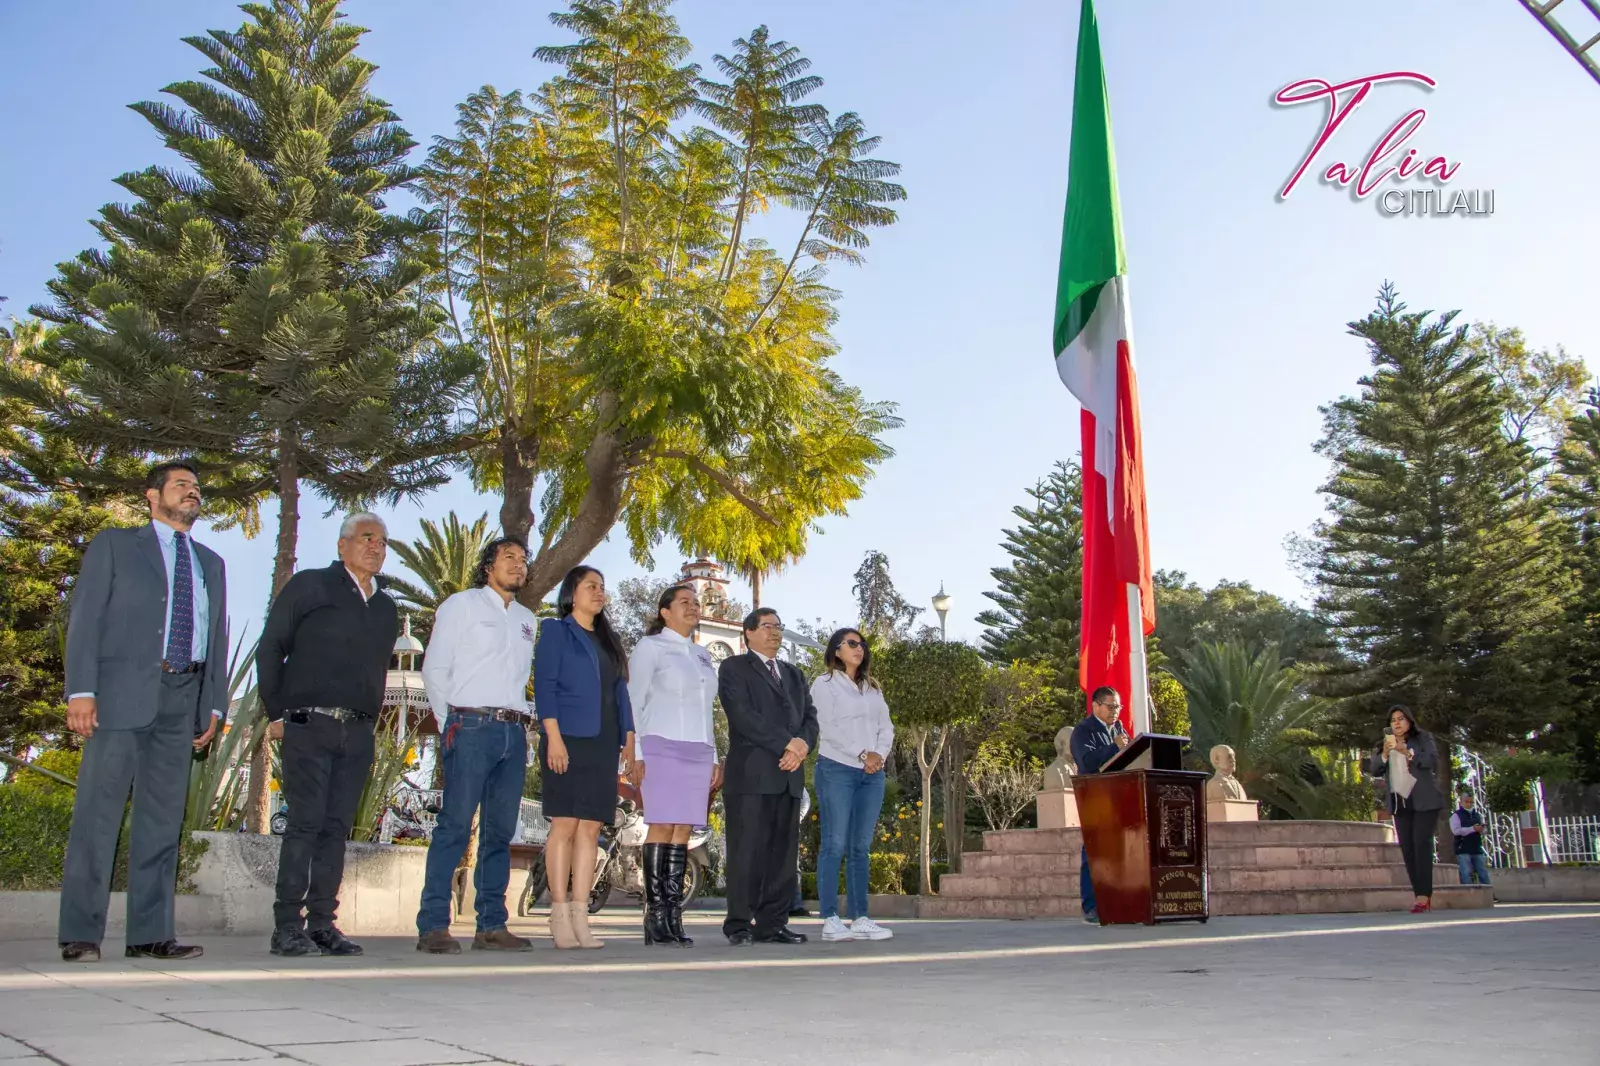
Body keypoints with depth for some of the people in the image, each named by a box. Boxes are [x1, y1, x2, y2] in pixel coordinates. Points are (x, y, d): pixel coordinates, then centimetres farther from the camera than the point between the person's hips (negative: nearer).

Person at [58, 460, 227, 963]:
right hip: (123, 692, -4)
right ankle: (80, 934, 0)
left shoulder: (211, 564, 22)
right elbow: (85, 618, 0)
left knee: (163, 819, 4)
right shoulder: (114, 545, 8)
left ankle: (150, 934, 8)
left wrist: (215, 703, 10)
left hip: (183, 698, 4)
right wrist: (81, 690, -11)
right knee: (98, 813, -5)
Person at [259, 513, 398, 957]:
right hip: (309, 726, -5)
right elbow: (270, 649, 2)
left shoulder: (386, 608, 17)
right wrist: (278, 713, -1)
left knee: (337, 828, 4)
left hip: (358, 734, 5)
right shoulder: (310, 586, 2)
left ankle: (322, 923, 9)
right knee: (306, 823, -8)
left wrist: (370, 719, 12)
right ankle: (287, 926, -2)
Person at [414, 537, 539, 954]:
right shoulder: (461, 604, 6)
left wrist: (522, 721, 7)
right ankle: (433, 926, -8)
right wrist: (450, 725, -2)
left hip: (514, 731, 6)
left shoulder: (528, 619, 21)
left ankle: (491, 925, 9)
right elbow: (434, 668, 2)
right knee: (455, 826, -10)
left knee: (500, 830, 5)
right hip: (472, 727, -5)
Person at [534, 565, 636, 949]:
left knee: (590, 829, 1)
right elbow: (544, 686, -4)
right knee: (564, 826, -6)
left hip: (603, 745, 5)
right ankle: (560, 916, -3)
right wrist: (554, 737, -14)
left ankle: (580, 917, 1)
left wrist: (628, 740, 10)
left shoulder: (609, 640, 21)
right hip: (568, 741, -5)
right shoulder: (556, 631, 5)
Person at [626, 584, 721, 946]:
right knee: (662, 827, -10)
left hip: (698, 752, 6)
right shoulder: (650, 647, 3)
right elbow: (634, 702, -1)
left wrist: (714, 757, 16)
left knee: (683, 830, 1)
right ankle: (655, 918, -8)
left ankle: (674, 917, 2)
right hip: (662, 747, -5)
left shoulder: (702, 656, 21)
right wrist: (636, 754, -10)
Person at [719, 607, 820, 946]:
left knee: (783, 853, 3)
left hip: (789, 776, 6)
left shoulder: (793, 674, 25)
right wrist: (787, 744, -13)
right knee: (747, 851, -7)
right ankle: (739, 926, -1)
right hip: (751, 775, -6)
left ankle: (772, 924, 8)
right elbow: (743, 715, -10)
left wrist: (802, 745, -7)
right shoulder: (734, 668, 5)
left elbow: (810, 717, 15)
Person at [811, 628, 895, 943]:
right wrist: (862, 754, -13)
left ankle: (860, 919, 5)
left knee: (861, 847, 4)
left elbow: (886, 727, 13)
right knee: (835, 844, -7)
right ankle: (830, 920, -7)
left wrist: (879, 755, -5)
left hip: (872, 774, 5)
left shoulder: (873, 688, 20)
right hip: (836, 769, -5)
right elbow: (828, 728, -7)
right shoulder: (824, 684, 3)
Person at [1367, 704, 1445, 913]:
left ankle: (1423, 895, -19)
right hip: (1400, 802, 4)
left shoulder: (1423, 739, 6)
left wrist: (1407, 752, -24)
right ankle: (1422, 895, -1)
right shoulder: (1385, 745, 15)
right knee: (1406, 848, -2)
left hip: (1424, 801, -4)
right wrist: (1384, 753, -14)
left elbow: (1433, 760, -11)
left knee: (1421, 843, -15)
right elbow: (1375, 771, 4)